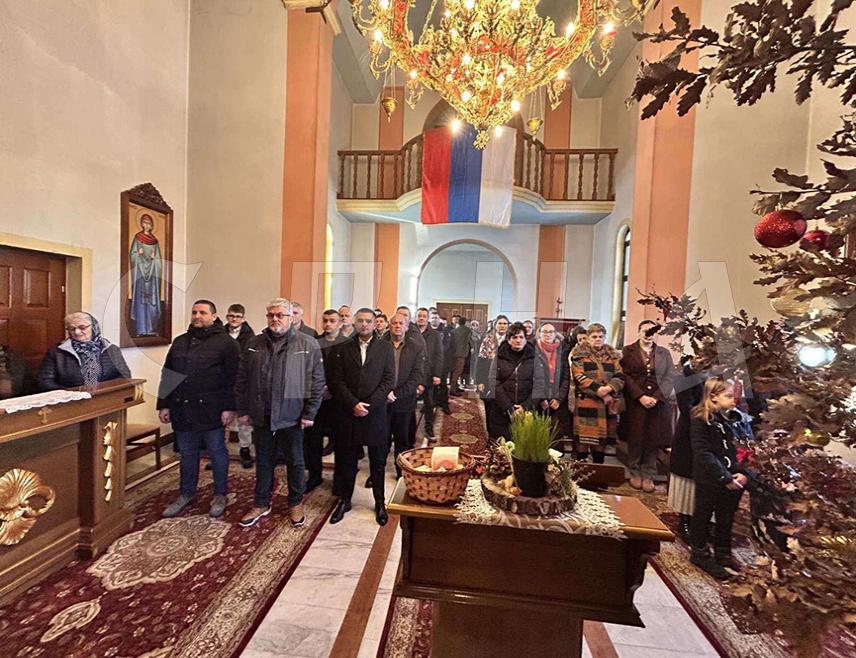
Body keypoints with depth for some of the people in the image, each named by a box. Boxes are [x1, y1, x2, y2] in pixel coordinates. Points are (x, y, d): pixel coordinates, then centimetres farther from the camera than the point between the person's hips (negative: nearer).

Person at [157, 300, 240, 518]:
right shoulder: (180, 342, 12)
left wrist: (229, 407, -15)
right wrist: (164, 405, 11)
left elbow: (233, 379, -11)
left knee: (217, 453, 7)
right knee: (187, 454, 18)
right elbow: (167, 376, 16)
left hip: (211, 411, -5)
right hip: (182, 410, 6)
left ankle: (220, 495, 24)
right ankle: (186, 493, 35)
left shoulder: (226, 343, -7)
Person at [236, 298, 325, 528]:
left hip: (292, 416, -3)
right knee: (263, 462, 18)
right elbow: (242, 379, 9)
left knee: (295, 462, 12)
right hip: (261, 415, 3)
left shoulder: (308, 344, -8)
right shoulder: (255, 344, 5)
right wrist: (243, 409, 6)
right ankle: (261, 504, 37)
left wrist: (310, 413, -10)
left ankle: (296, 503, 33)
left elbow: (317, 381, -9)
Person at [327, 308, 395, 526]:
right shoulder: (343, 349, 5)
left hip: (376, 413, -1)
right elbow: (337, 381, -1)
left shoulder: (385, 348, 2)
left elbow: (389, 380, -5)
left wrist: (369, 404, -13)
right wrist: (353, 404, -13)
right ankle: (344, 500, 31)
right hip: (348, 413, 1)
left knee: (378, 461, 10)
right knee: (347, 460, 12)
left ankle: (380, 503, 27)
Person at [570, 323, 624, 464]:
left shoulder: (613, 355, 15)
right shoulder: (579, 354, 2)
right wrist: (598, 390, -16)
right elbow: (579, 377, -9)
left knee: (602, 436, 8)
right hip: (585, 402, -4)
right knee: (583, 437, -2)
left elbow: (620, 377, 5)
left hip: (607, 403, 4)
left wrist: (609, 388, -14)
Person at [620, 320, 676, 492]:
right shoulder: (628, 351, 4)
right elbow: (626, 376, -4)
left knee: (653, 439, 4)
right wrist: (640, 396, -13)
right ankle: (635, 473, 18)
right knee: (635, 439, 4)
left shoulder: (664, 353, 12)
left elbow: (670, 378, 3)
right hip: (635, 402, -2)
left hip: (658, 402, 2)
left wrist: (656, 397, -10)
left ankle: (648, 475, 15)